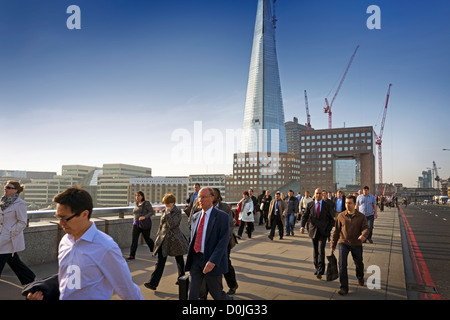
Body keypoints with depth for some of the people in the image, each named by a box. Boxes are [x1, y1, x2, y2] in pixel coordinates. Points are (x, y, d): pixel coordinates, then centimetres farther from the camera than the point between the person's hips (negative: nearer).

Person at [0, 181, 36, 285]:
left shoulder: (20, 203, -14)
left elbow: (22, 223, -15)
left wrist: (11, 234, -17)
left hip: (10, 240, -8)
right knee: (13, 261, 16)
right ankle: (30, 279, 30)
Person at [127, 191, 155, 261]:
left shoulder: (146, 203, -9)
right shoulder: (136, 204, 11)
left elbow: (152, 212, -15)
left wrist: (144, 217, -26)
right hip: (136, 224, 5)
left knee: (147, 239, 8)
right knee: (134, 239, -7)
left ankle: (154, 250, 35)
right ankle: (132, 256, -6)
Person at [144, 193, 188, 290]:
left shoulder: (177, 212, -11)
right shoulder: (164, 211, 9)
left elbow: (172, 225, -22)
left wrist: (168, 213, -21)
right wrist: (158, 235, 18)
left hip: (175, 239, -5)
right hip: (163, 239, 5)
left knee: (179, 260, 13)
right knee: (160, 261, -1)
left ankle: (181, 278, 33)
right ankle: (153, 283, -3)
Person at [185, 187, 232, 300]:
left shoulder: (222, 216, -11)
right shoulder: (195, 217, 9)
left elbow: (224, 241, -17)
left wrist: (212, 261, -25)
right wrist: (190, 257, 17)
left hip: (212, 261, -5)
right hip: (196, 258, 5)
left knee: (216, 293, 10)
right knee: (193, 293, 6)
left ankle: (229, 299, 38)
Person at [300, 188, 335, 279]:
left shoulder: (327, 205, 0)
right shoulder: (310, 205, 3)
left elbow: (331, 219, 6)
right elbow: (305, 216, -3)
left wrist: (329, 229, -4)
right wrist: (302, 226, -19)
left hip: (323, 231, -2)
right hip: (313, 230, 2)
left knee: (321, 250, -12)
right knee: (315, 251, 11)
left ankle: (320, 271, -9)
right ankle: (317, 268, 27)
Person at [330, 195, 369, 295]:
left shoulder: (361, 216, -2)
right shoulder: (341, 216, 0)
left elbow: (366, 228, -13)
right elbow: (336, 231, 7)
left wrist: (363, 235, -36)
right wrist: (333, 244, 9)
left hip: (356, 244, 0)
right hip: (343, 243, 0)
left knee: (358, 263, 18)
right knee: (342, 264, -11)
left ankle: (360, 277, 51)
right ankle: (344, 287, -3)